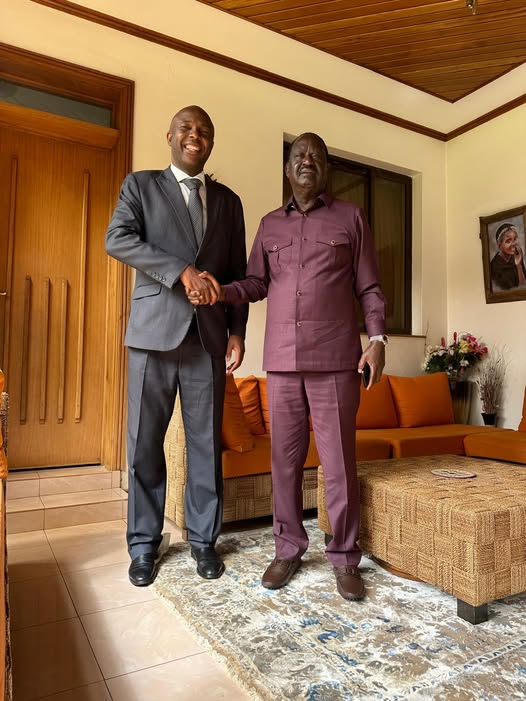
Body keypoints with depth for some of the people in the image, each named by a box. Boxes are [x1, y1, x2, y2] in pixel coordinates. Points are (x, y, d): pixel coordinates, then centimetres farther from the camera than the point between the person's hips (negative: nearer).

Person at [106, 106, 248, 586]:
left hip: (209, 336, 2)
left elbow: (238, 271, 14)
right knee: (144, 442, 3)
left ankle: (203, 538, 21)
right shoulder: (140, 185, 10)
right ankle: (144, 542, 20)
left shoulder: (228, 200, 17)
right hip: (154, 330, -1)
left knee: (206, 442, 5)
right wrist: (182, 270, -17)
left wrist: (237, 331, 4)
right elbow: (117, 240, -7)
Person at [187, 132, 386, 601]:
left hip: (335, 358, -2)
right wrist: (221, 292, -5)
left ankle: (345, 557, 17)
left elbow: (369, 287, 6)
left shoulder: (350, 217, 10)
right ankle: (288, 549, 22)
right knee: (285, 458, 7)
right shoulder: (270, 224, 18)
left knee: (339, 460, 1)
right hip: (282, 359, 3)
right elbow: (257, 282, 14)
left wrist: (377, 337, -6)